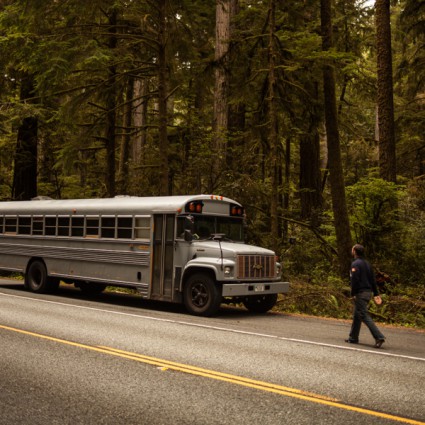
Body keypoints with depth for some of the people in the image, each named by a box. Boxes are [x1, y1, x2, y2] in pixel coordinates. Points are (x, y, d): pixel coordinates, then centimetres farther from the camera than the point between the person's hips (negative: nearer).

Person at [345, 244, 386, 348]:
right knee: (356, 315, 16)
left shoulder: (355, 264, -12)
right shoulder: (367, 263, 15)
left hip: (360, 293, -9)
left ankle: (379, 337, -18)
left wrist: (353, 294, -14)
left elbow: (354, 280, -19)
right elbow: (373, 280, 16)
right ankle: (353, 338, 22)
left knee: (364, 316, -10)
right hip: (368, 292, 9)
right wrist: (376, 294, 17)